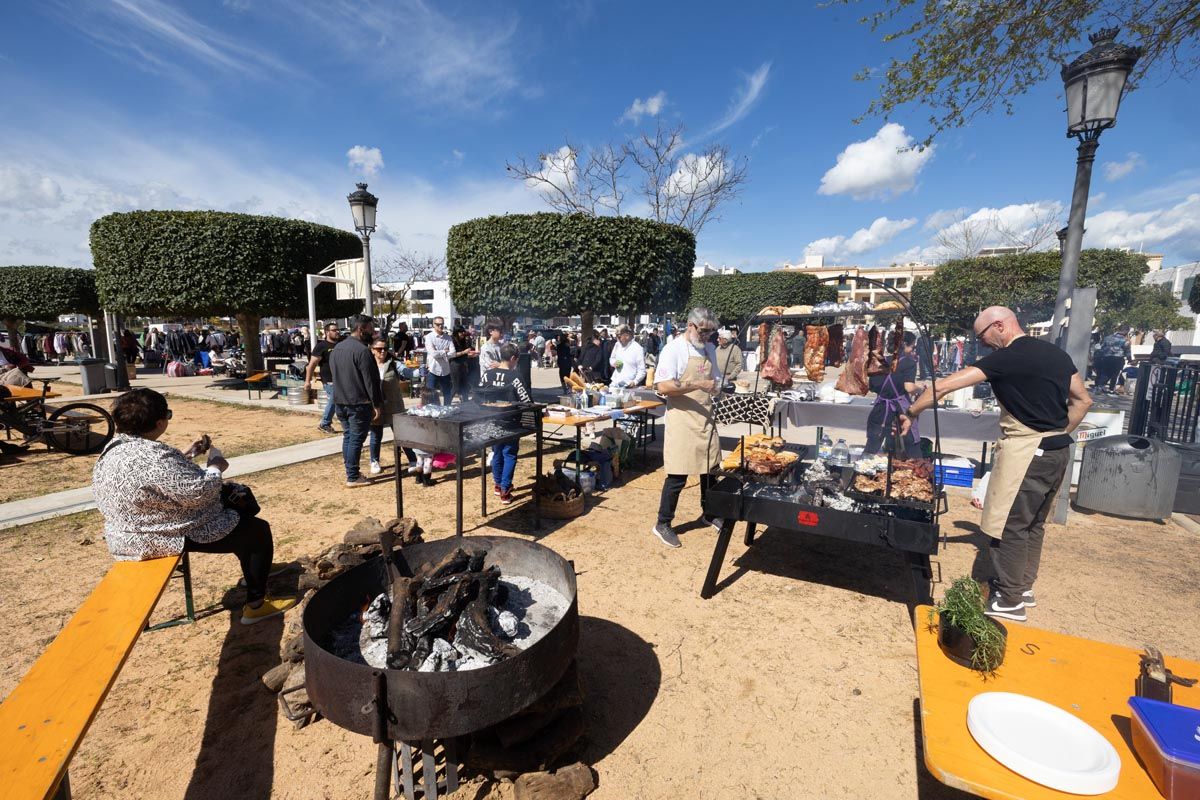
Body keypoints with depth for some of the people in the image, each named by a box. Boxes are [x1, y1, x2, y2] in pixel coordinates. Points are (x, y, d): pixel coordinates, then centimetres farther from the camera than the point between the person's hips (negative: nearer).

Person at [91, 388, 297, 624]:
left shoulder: (117, 446, 0)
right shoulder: (152, 458, -32)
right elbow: (199, 492, -29)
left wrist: (187, 455, 5)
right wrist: (215, 467, -12)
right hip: (168, 538, -11)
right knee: (259, 531, 0)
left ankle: (256, 572, 37)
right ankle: (256, 605, 10)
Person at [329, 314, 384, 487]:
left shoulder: (336, 348, 11)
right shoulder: (361, 350, -17)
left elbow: (335, 375, 18)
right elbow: (371, 381, -17)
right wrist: (377, 405, -13)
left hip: (340, 401, 9)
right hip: (358, 403, -9)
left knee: (347, 436, 16)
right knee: (356, 439, -2)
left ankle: (350, 471, 24)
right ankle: (353, 477, 4)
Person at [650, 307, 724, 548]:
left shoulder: (709, 349, 11)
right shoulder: (674, 349, -12)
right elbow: (663, 387, -21)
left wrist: (717, 386, -1)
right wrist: (698, 385, -26)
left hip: (705, 418, 7)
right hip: (682, 419, -7)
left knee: (709, 468, 17)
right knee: (678, 475, -3)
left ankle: (709, 513, 37)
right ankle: (662, 524, 13)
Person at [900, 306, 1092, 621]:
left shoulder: (1007, 358, -15)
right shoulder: (1056, 354, 10)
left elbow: (943, 386, -19)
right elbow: (1083, 401, 16)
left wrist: (910, 414, -10)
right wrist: (1057, 433, 17)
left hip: (1026, 451, -9)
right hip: (1058, 451, 9)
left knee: (1010, 525, 0)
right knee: (1033, 523, 18)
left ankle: (1009, 601, 9)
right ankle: (1023, 587, 31)